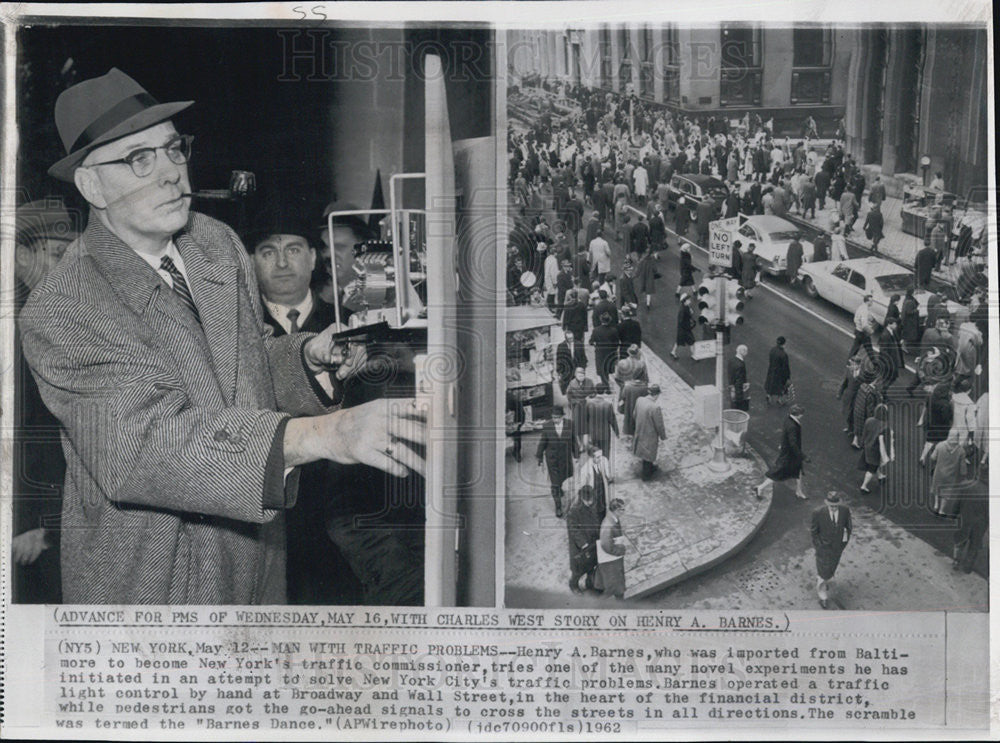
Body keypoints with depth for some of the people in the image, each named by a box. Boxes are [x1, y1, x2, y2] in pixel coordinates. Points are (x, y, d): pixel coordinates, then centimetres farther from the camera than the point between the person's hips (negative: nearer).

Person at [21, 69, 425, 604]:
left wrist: (308, 357, -11)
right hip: (146, 581, -6)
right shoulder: (57, 315, -22)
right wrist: (328, 434, -44)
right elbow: (150, 442, -34)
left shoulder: (219, 244, 0)